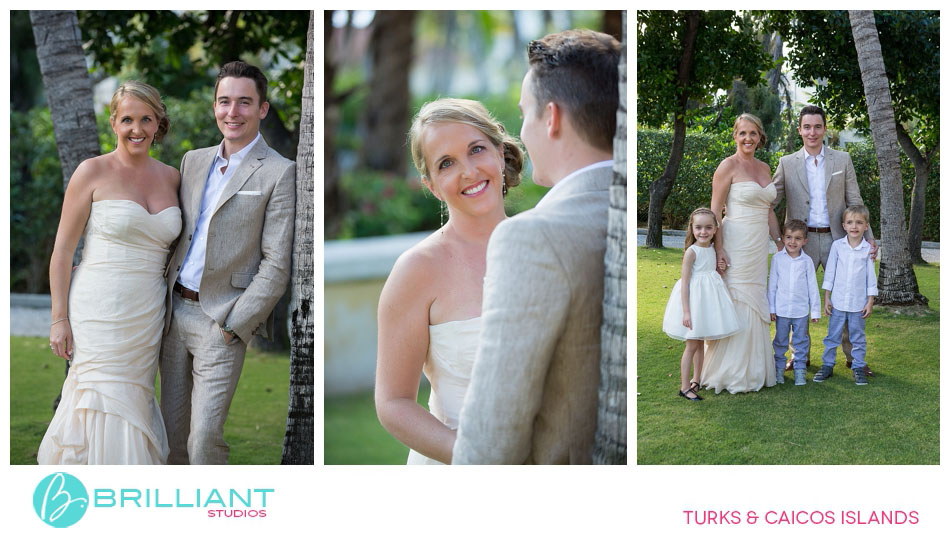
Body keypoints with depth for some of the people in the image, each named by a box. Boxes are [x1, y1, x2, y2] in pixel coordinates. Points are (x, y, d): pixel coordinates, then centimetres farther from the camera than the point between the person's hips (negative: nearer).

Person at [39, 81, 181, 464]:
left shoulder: (171, 177, 10)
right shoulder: (94, 171, -3)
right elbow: (62, 249, -3)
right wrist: (59, 319, -8)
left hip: (147, 315, 4)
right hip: (99, 314, -4)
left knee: (133, 406, 8)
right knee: (104, 408, -6)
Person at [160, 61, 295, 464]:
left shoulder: (278, 173, -6)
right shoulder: (193, 160, 12)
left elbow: (276, 265, -10)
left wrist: (233, 325, -14)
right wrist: (164, 300, 7)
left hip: (223, 323, -6)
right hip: (175, 311, 6)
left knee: (204, 438, -11)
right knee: (171, 431, 11)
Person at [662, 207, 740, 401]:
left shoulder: (713, 249, 5)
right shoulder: (691, 252, -16)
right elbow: (685, 282, -18)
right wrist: (686, 311, -21)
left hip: (709, 299, 7)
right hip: (694, 297, -7)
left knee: (700, 343, 16)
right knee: (692, 345, -3)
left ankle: (696, 381, 28)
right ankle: (684, 387, 4)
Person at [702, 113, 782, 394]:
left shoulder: (764, 168, 14)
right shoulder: (728, 166, -7)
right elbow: (715, 211, -10)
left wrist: (780, 244, 16)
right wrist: (719, 250, -16)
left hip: (759, 245, 7)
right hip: (735, 245, -7)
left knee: (756, 306, 11)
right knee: (735, 305, -6)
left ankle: (753, 370, 20)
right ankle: (731, 375, 1)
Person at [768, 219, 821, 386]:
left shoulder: (806, 261, -3)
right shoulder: (777, 258, -2)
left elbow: (812, 287, 2)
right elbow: (772, 284, 2)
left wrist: (815, 310, 3)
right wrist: (771, 308, 2)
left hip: (801, 310, 0)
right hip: (781, 309, 0)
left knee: (801, 341, 7)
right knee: (780, 341, 10)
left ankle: (800, 370, 15)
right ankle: (779, 369, 21)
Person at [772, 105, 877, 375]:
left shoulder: (842, 160, 4)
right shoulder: (787, 163, 3)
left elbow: (855, 202, 5)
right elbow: (768, 199, 4)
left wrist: (868, 236, -1)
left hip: (836, 239, 0)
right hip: (802, 240, 0)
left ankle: (854, 356, 14)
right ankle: (800, 355, 19)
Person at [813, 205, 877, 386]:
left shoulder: (868, 249, -3)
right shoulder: (837, 246, -1)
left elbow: (871, 277, 2)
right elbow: (830, 273, 3)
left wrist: (870, 301, -1)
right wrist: (827, 298, 2)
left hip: (858, 303, -1)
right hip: (838, 301, 1)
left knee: (858, 337, 8)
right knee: (833, 336, 9)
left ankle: (858, 368, 18)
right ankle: (827, 366, 19)